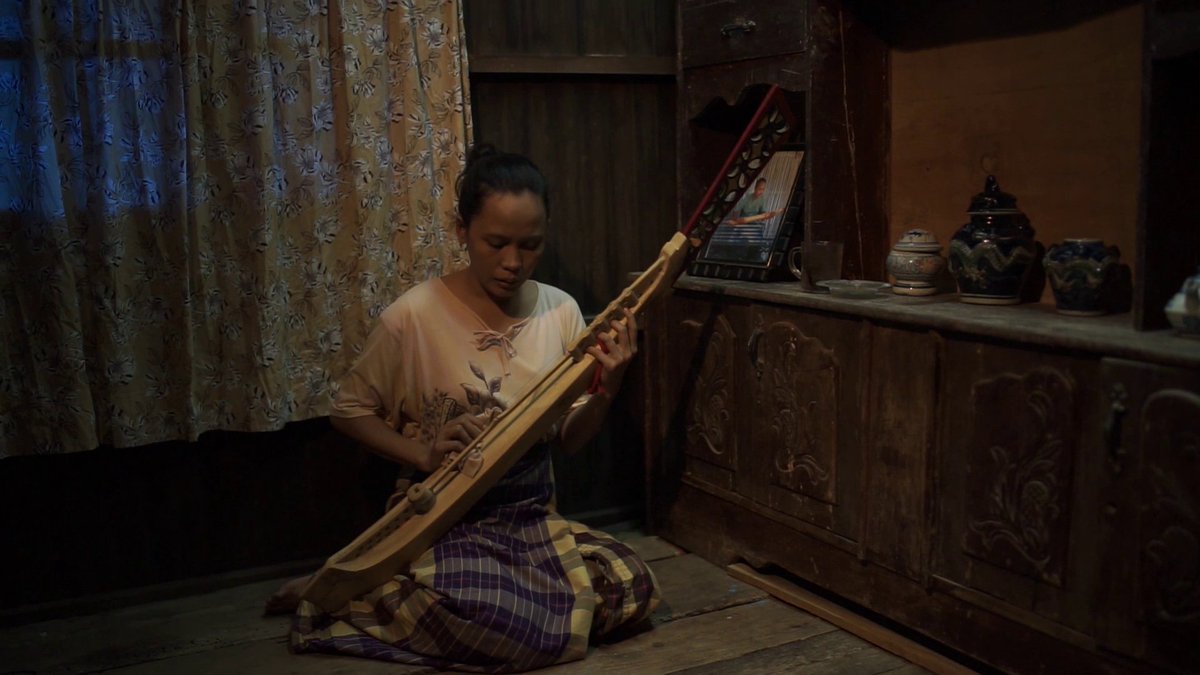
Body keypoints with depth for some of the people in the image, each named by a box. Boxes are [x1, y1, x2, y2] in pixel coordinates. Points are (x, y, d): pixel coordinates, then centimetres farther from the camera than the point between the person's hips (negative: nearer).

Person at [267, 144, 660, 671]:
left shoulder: (560, 311, 0)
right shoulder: (415, 316, -12)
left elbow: (570, 439, 6)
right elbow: (349, 410, 0)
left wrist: (606, 391, -15)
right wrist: (422, 454, -16)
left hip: (534, 515, 6)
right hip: (444, 520, -5)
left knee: (633, 588, -16)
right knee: (504, 624, -31)